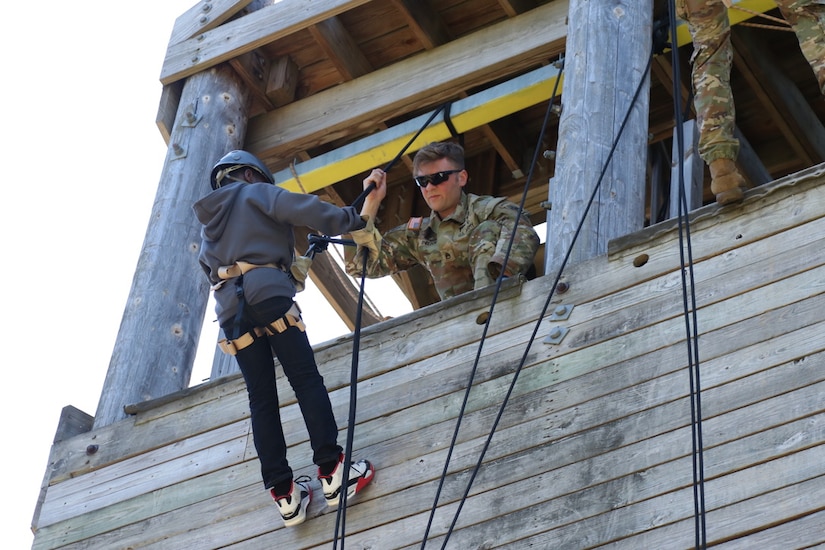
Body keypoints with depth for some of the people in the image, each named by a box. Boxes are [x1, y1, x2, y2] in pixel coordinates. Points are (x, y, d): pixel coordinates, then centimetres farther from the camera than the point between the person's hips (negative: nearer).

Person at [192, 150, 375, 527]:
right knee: (307, 381, -8)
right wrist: (352, 219, 0)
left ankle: (284, 494, -6)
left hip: (229, 310, 6)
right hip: (268, 295, -6)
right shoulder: (256, 194, 12)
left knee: (261, 399, 1)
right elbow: (301, 209, -4)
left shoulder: (208, 222, 31)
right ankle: (332, 471, -19)